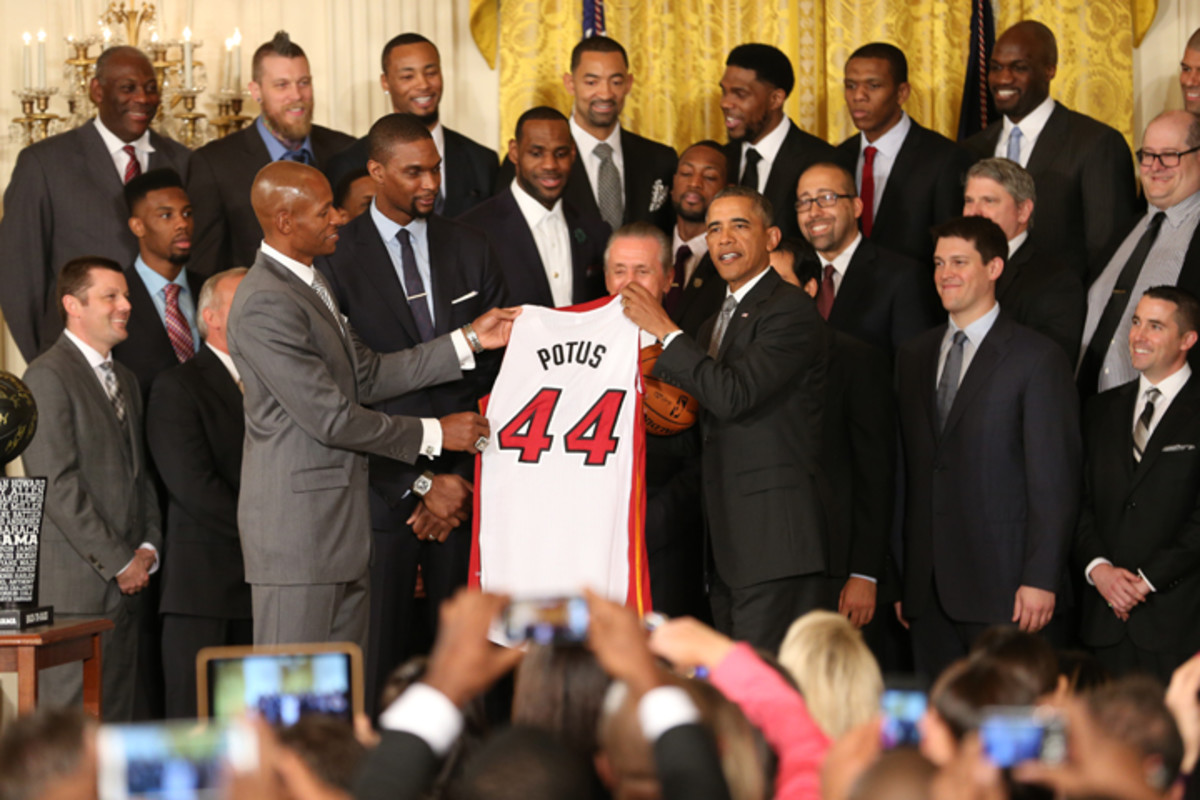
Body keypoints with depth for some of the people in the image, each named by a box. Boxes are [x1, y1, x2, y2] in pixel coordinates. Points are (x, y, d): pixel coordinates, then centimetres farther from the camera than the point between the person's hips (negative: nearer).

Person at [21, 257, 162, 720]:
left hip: (126, 582, 8)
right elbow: (57, 484, -14)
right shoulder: (48, 376, -8)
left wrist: (149, 546, 6)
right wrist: (118, 561, -13)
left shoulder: (126, 381, 20)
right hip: (75, 586, -8)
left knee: (116, 722, 7)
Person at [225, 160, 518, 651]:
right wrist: (432, 435, -11)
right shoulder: (265, 304, -19)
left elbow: (366, 376, 13)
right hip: (296, 522, -10)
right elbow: (329, 417, -19)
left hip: (339, 517, 10)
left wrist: (468, 342, 10)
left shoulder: (308, 282, 15)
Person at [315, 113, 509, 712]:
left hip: (464, 483, 3)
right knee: (381, 646, -2)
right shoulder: (336, 260, -2)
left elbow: (500, 365, 11)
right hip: (384, 482, -3)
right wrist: (418, 483, -8)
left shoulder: (470, 250, 11)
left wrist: (461, 479, 1)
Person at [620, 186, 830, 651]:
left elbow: (734, 395, -20)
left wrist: (665, 332, -14)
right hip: (728, 546, 9)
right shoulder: (717, 322, 23)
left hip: (776, 541, -9)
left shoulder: (789, 311, -8)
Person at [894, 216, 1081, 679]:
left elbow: (1055, 482, -8)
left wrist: (1040, 579, -14)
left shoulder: (1037, 358, -3)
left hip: (1000, 585, -5)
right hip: (926, 586, 6)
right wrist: (899, 577, 12)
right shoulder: (913, 358, 16)